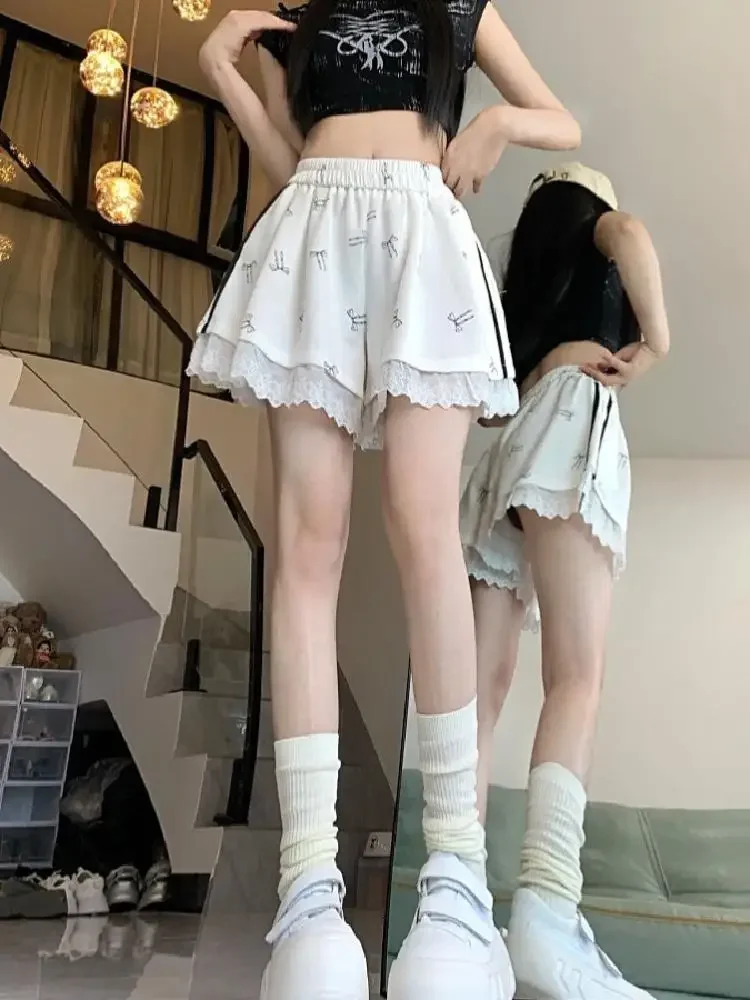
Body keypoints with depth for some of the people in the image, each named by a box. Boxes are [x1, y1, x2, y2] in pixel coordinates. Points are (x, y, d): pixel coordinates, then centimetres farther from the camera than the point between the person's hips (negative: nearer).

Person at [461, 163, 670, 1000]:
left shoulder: (523, 281, 34)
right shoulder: (597, 224, 20)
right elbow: (632, 236, -3)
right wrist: (656, 337, 0)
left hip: (505, 452, 7)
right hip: (571, 416, -6)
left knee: (483, 686, -5)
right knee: (576, 678, -22)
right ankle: (547, 911, -37)